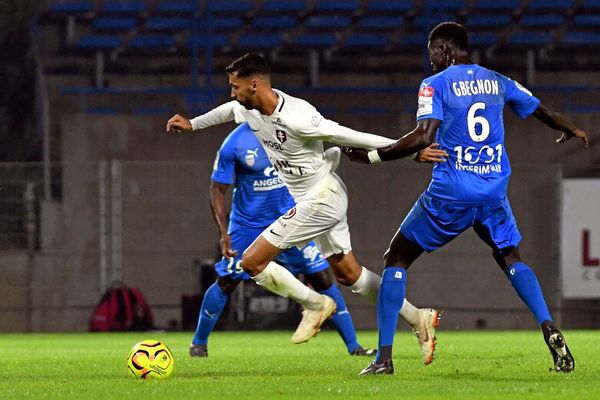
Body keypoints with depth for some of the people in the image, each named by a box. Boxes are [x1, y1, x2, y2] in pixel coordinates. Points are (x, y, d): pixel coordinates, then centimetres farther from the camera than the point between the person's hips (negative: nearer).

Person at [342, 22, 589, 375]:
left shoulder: (435, 85, -5)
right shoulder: (497, 82, 10)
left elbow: (424, 137, -18)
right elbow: (544, 112, 22)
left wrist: (371, 156, -11)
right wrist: (573, 131, 43)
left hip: (450, 194, -4)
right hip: (494, 193, 4)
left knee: (396, 260, 9)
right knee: (511, 258, 24)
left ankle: (384, 356, 0)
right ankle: (549, 328, -1)